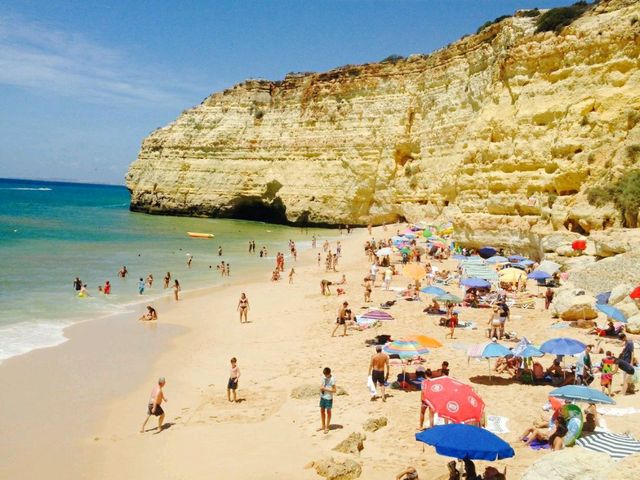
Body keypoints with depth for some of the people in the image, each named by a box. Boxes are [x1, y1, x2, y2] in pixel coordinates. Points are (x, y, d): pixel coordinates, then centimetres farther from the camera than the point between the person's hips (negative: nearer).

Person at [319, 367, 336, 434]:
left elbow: (334, 390, -16)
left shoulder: (332, 379, -16)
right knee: (322, 411, 15)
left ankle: (327, 427, 19)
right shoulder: (323, 378, 2)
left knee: (328, 412, 8)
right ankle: (323, 426, 30)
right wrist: (321, 388, -7)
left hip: (328, 398, -6)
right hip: (322, 396, 6)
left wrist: (325, 389, -21)